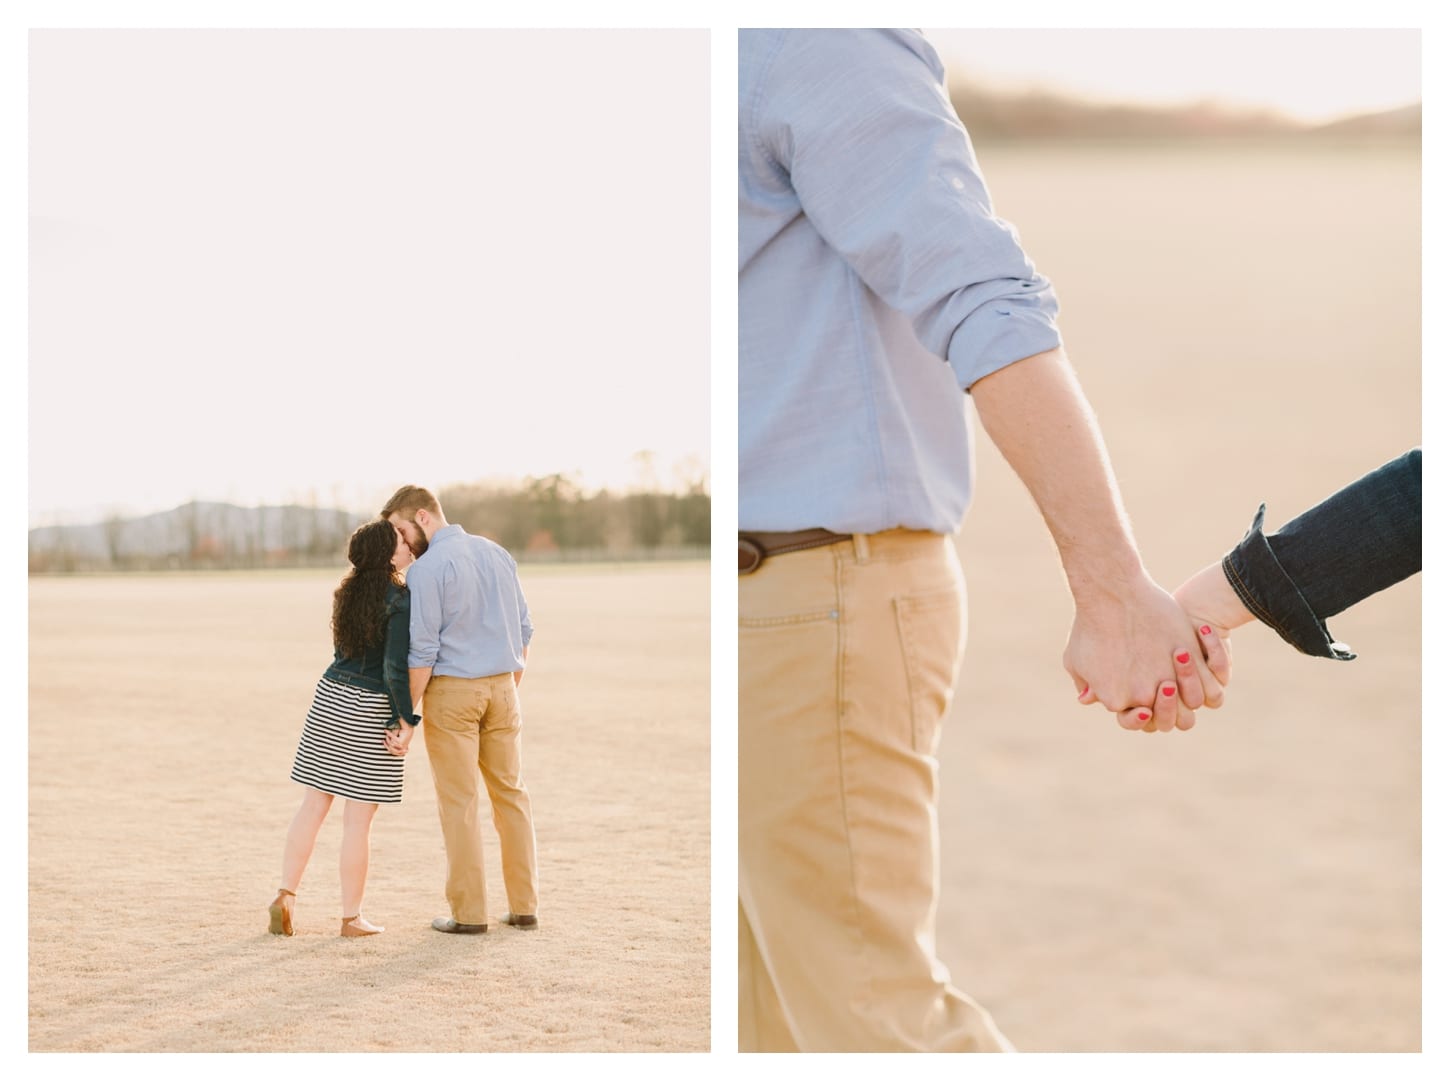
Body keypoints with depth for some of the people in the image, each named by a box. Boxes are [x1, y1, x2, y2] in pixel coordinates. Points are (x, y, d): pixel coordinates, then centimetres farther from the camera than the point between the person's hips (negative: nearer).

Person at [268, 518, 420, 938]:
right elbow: (395, 668, -20)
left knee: (313, 805, 12)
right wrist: (406, 723, -13)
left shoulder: (351, 590, 7)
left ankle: (286, 896, 8)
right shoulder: (400, 600, -15)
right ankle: (352, 917, 8)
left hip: (330, 696, 6)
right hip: (370, 710, -6)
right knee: (358, 820, 1)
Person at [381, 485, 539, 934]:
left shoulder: (427, 569, -13)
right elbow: (523, 630, 12)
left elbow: (423, 651, -15)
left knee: (459, 803, 0)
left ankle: (469, 912, 3)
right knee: (511, 792, 11)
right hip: (502, 686, 6)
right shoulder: (497, 553, 8)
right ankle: (524, 906, 13)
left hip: (452, 692, -6)